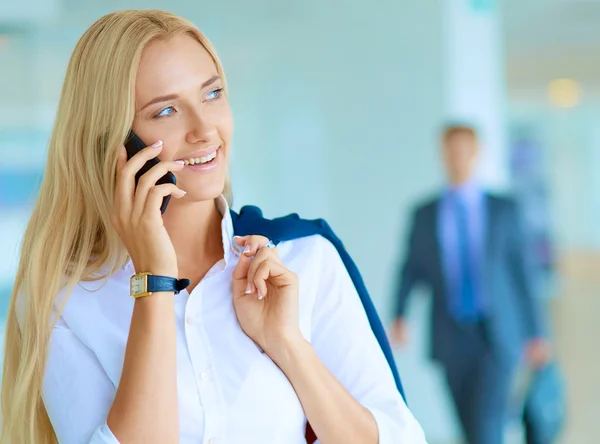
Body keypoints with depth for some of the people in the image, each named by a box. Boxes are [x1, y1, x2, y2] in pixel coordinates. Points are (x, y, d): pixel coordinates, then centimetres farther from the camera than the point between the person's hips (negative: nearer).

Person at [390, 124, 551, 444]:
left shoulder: (503, 209, 2)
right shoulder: (424, 214, 5)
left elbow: (521, 271, 4)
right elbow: (411, 270, 3)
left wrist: (535, 333, 4)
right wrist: (399, 316, -15)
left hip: (496, 337, -2)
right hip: (451, 340, 2)